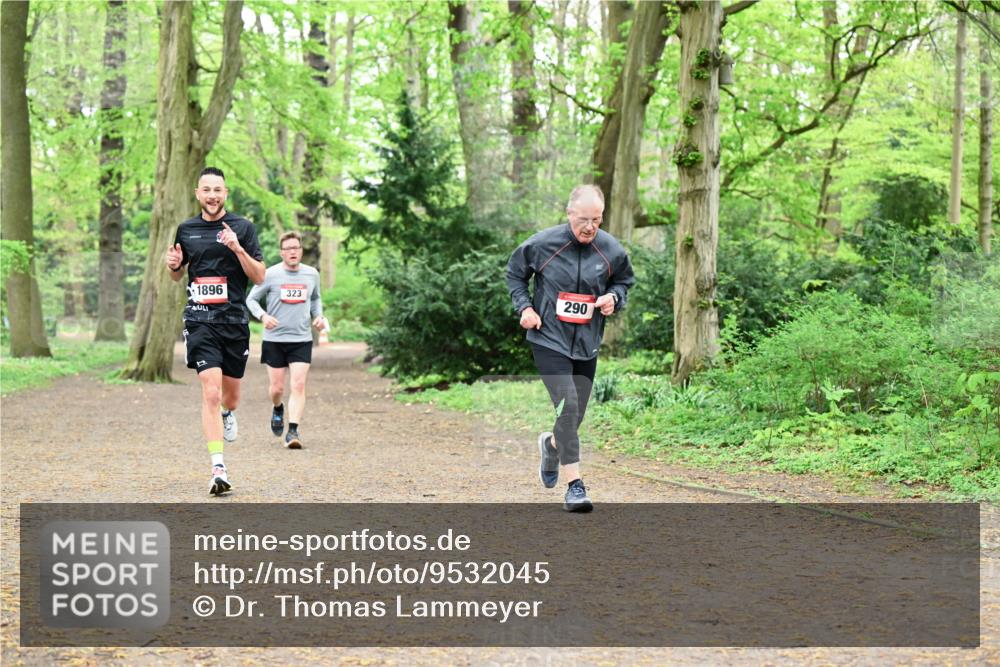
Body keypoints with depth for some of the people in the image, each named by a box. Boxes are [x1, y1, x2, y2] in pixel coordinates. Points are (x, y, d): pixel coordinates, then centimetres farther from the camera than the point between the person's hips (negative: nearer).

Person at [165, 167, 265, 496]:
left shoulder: (243, 228, 1)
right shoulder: (186, 230, 9)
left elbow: (259, 277, -2)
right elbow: (177, 274, 23)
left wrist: (238, 249, -17)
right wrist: (173, 265, -1)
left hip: (235, 321, 0)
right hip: (200, 322, 0)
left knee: (230, 394, 13)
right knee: (211, 392, -15)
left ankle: (228, 413, 52)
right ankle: (218, 468, -16)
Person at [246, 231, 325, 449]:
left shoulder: (312, 274, 5)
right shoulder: (270, 274, -5)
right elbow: (251, 299, 2)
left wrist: (318, 316, 4)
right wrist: (263, 316, -16)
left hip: (302, 340, 1)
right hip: (274, 339, -1)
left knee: (298, 385, -12)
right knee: (277, 388, 5)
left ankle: (293, 431, -11)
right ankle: (278, 410, 39)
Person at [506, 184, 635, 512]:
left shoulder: (612, 251, -2)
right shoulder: (541, 244, -9)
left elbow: (624, 281, 18)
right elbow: (514, 273, 8)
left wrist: (614, 297, -4)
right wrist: (525, 306, -5)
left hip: (587, 346, 4)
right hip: (549, 340, -4)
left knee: (576, 415, 10)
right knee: (567, 405, -19)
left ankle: (551, 444, 47)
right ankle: (574, 485, -14)